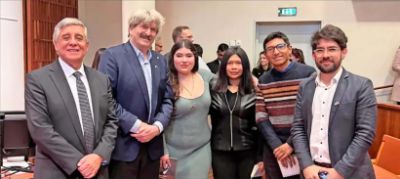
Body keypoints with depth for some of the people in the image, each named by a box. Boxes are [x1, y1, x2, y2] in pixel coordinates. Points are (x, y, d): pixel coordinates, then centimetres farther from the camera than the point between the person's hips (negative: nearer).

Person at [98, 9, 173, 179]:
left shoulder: (161, 61, 12)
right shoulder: (112, 55, -6)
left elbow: (167, 99, 10)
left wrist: (158, 126, -7)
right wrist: (136, 125, -16)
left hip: (152, 145, 6)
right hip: (123, 145, -5)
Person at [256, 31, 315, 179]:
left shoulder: (308, 74, -6)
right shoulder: (263, 80, 5)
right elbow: (261, 117, 1)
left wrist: (291, 144, -11)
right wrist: (276, 145, -10)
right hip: (272, 149, 3)